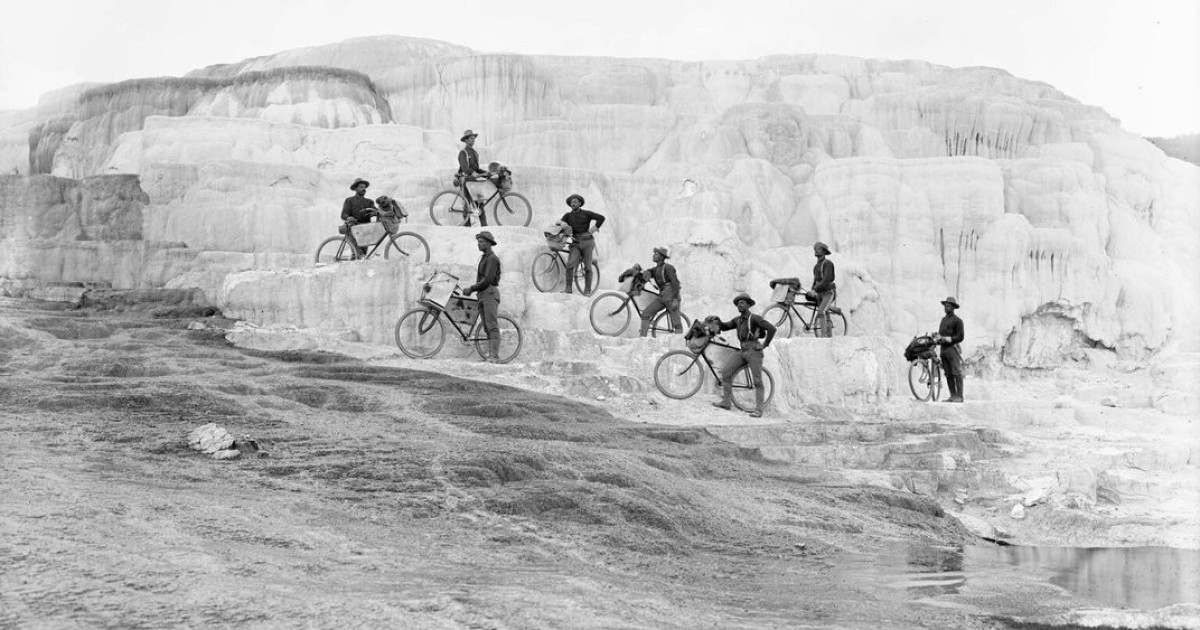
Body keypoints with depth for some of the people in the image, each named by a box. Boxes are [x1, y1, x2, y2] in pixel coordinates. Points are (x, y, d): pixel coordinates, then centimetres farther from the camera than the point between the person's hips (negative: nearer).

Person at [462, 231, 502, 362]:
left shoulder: (492, 258, -8)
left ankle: (494, 355, -21)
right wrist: (471, 289, 10)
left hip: (490, 293, -10)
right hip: (482, 295, 10)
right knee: (486, 326, 5)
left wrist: (471, 289, -12)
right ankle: (491, 352, 5)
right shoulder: (483, 258, 22)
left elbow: (487, 280, -17)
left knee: (492, 325, -15)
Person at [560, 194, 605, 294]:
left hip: (587, 242, -1)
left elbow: (601, 218, -2)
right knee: (570, 264, -18)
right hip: (576, 243, 1)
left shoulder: (586, 213, 4)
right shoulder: (568, 216, 12)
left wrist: (592, 230, -8)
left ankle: (587, 289, 6)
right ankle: (569, 287, -13)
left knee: (587, 267, -3)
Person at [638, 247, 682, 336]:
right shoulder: (655, 269, 14)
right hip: (661, 296, 8)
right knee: (645, 313, -3)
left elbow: (675, 283, -15)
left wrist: (675, 300, -21)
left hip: (671, 296, -8)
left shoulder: (668, 267, -11)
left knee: (676, 323, -7)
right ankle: (642, 337, -4)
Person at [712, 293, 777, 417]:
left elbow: (772, 329, -15)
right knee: (726, 372, -3)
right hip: (742, 351, 7)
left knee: (757, 381, -5)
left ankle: (758, 410, -3)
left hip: (754, 351, -7)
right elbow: (725, 326, 16)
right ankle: (725, 402, 2)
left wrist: (765, 345, -11)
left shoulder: (755, 318, -10)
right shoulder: (738, 320, 13)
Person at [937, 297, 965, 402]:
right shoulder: (943, 319, 18)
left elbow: (960, 337, -8)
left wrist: (947, 339, -18)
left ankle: (959, 397, -8)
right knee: (948, 374, 5)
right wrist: (938, 340, 0)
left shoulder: (957, 320, -3)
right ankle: (953, 395, 8)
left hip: (953, 348, -7)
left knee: (957, 373, -8)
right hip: (943, 349, 7)